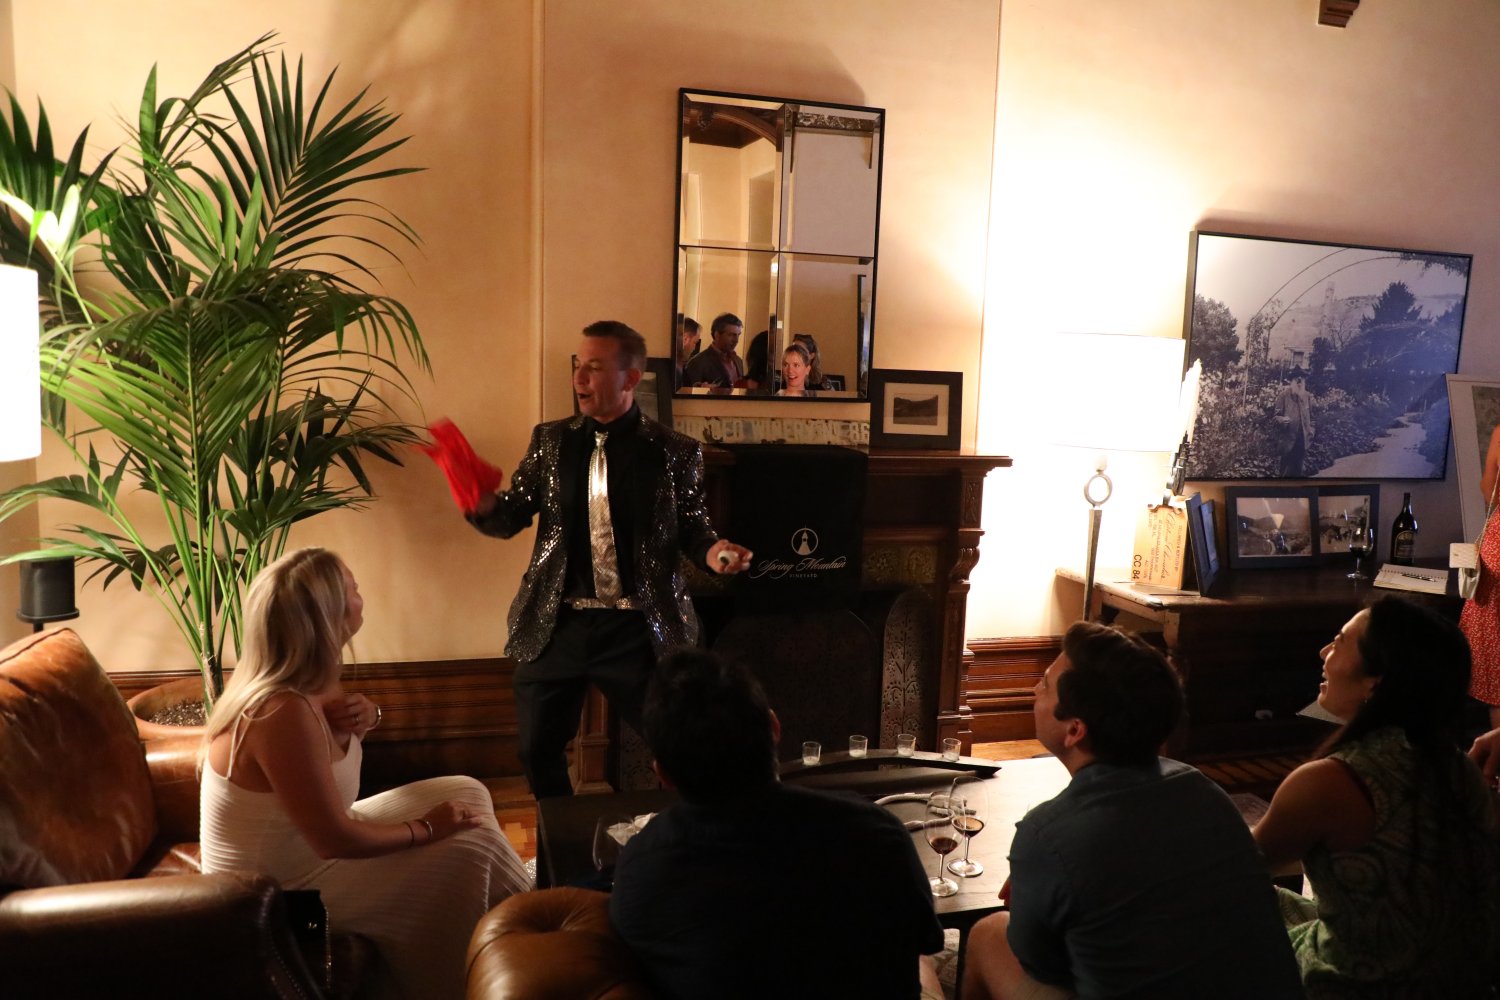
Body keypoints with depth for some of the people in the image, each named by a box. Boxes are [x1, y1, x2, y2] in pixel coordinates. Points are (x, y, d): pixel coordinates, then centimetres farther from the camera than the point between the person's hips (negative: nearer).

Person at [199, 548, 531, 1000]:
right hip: (279, 894, -9)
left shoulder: (298, 682, -6)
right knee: (472, 847, -15)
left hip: (300, 851, 9)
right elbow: (336, 840, -29)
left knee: (465, 794, 5)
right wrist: (425, 828, -14)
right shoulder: (283, 712, -33)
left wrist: (364, 714, -6)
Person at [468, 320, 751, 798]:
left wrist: (714, 550, -18)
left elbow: (692, 526, 3)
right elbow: (513, 517, 5)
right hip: (556, 624, 3)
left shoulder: (675, 451, -3)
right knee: (538, 750, 16)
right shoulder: (549, 440, 5)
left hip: (639, 628, -3)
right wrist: (484, 505, -16)